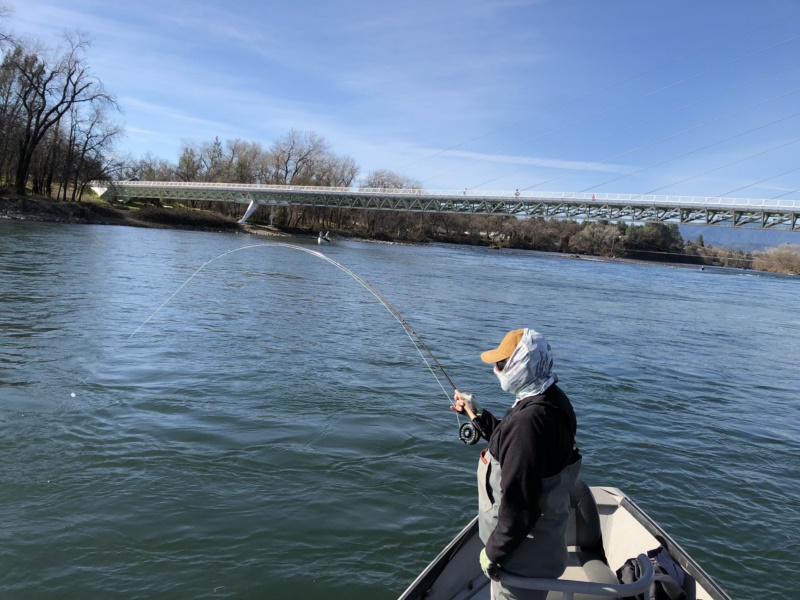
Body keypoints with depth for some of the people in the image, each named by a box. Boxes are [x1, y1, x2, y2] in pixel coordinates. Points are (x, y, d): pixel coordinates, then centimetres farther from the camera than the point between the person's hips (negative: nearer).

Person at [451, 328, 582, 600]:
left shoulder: (529, 420, -33)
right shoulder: (552, 399, -1)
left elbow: (518, 503, -30)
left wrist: (494, 551, -18)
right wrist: (479, 413, 12)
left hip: (524, 548, -9)